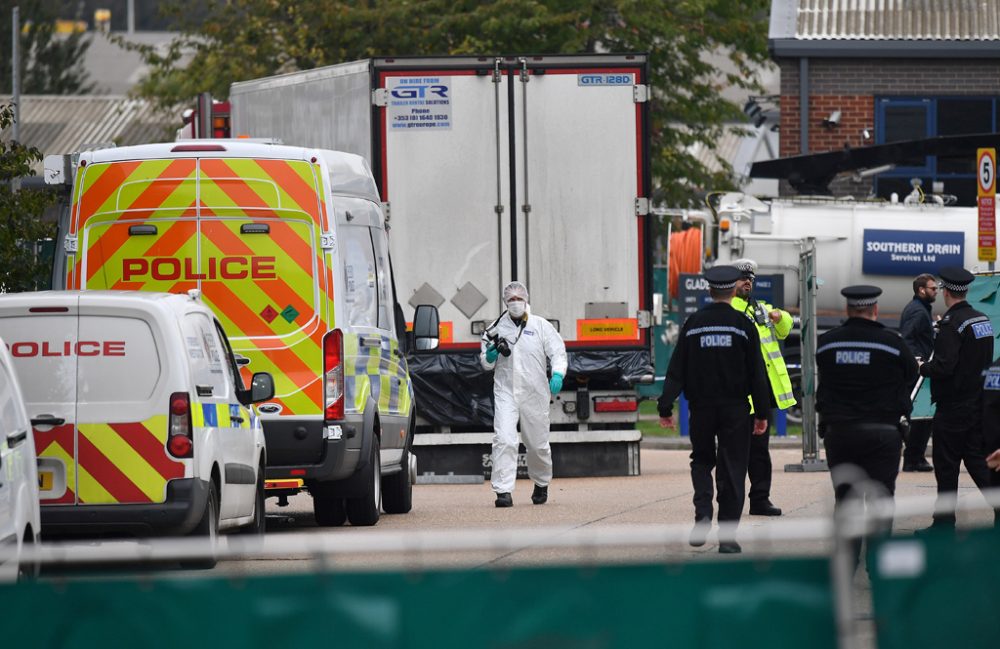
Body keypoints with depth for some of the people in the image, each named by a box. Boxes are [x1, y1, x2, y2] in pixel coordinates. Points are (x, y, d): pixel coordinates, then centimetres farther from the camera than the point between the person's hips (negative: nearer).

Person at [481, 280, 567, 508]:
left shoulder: (541, 326, 4)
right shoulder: (497, 328, 9)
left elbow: (558, 352, 1)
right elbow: (485, 363, 16)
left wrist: (557, 374, -17)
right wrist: (491, 355, -8)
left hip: (534, 393, 0)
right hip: (505, 392, 0)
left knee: (537, 444, 10)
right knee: (504, 440, -15)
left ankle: (541, 483, 36)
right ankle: (503, 491, -17)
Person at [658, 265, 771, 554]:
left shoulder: (693, 324, 1)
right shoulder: (743, 325, -3)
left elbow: (677, 369, 0)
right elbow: (756, 373, -2)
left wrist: (665, 407, 3)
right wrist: (762, 413, 3)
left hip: (701, 408, 1)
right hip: (735, 410, -1)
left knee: (702, 460, 19)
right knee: (732, 470, 4)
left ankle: (703, 512, -5)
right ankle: (727, 535, 1)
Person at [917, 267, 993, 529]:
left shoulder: (951, 324, -18)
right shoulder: (983, 320, 8)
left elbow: (944, 366, -25)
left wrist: (922, 368, -4)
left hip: (953, 407, -8)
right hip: (979, 404, 8)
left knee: (946, 468, 1)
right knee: (978, 461, 12)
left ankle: (944, 523, 6)